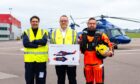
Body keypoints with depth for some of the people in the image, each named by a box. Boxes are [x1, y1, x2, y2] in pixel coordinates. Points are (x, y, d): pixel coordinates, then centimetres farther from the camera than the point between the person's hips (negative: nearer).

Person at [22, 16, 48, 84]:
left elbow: (44, 41, -13)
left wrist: (32, 41, -11)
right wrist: (38, 45, -13)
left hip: (41, 60, 0)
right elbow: (25, 43, -11)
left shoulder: (44, 32, 7)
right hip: (29, 60, 0)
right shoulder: (26, 32, 7)